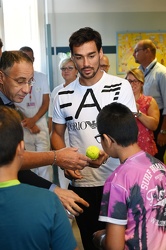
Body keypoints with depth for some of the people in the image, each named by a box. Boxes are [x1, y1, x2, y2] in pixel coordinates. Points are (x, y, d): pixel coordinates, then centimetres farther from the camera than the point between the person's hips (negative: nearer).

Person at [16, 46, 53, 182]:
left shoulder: (42, 77, 7)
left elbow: (46, 103, 4)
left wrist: (33, 120, -11)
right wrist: (28, 123, -5)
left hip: (41, 124, 1)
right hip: (22, 127, -1)